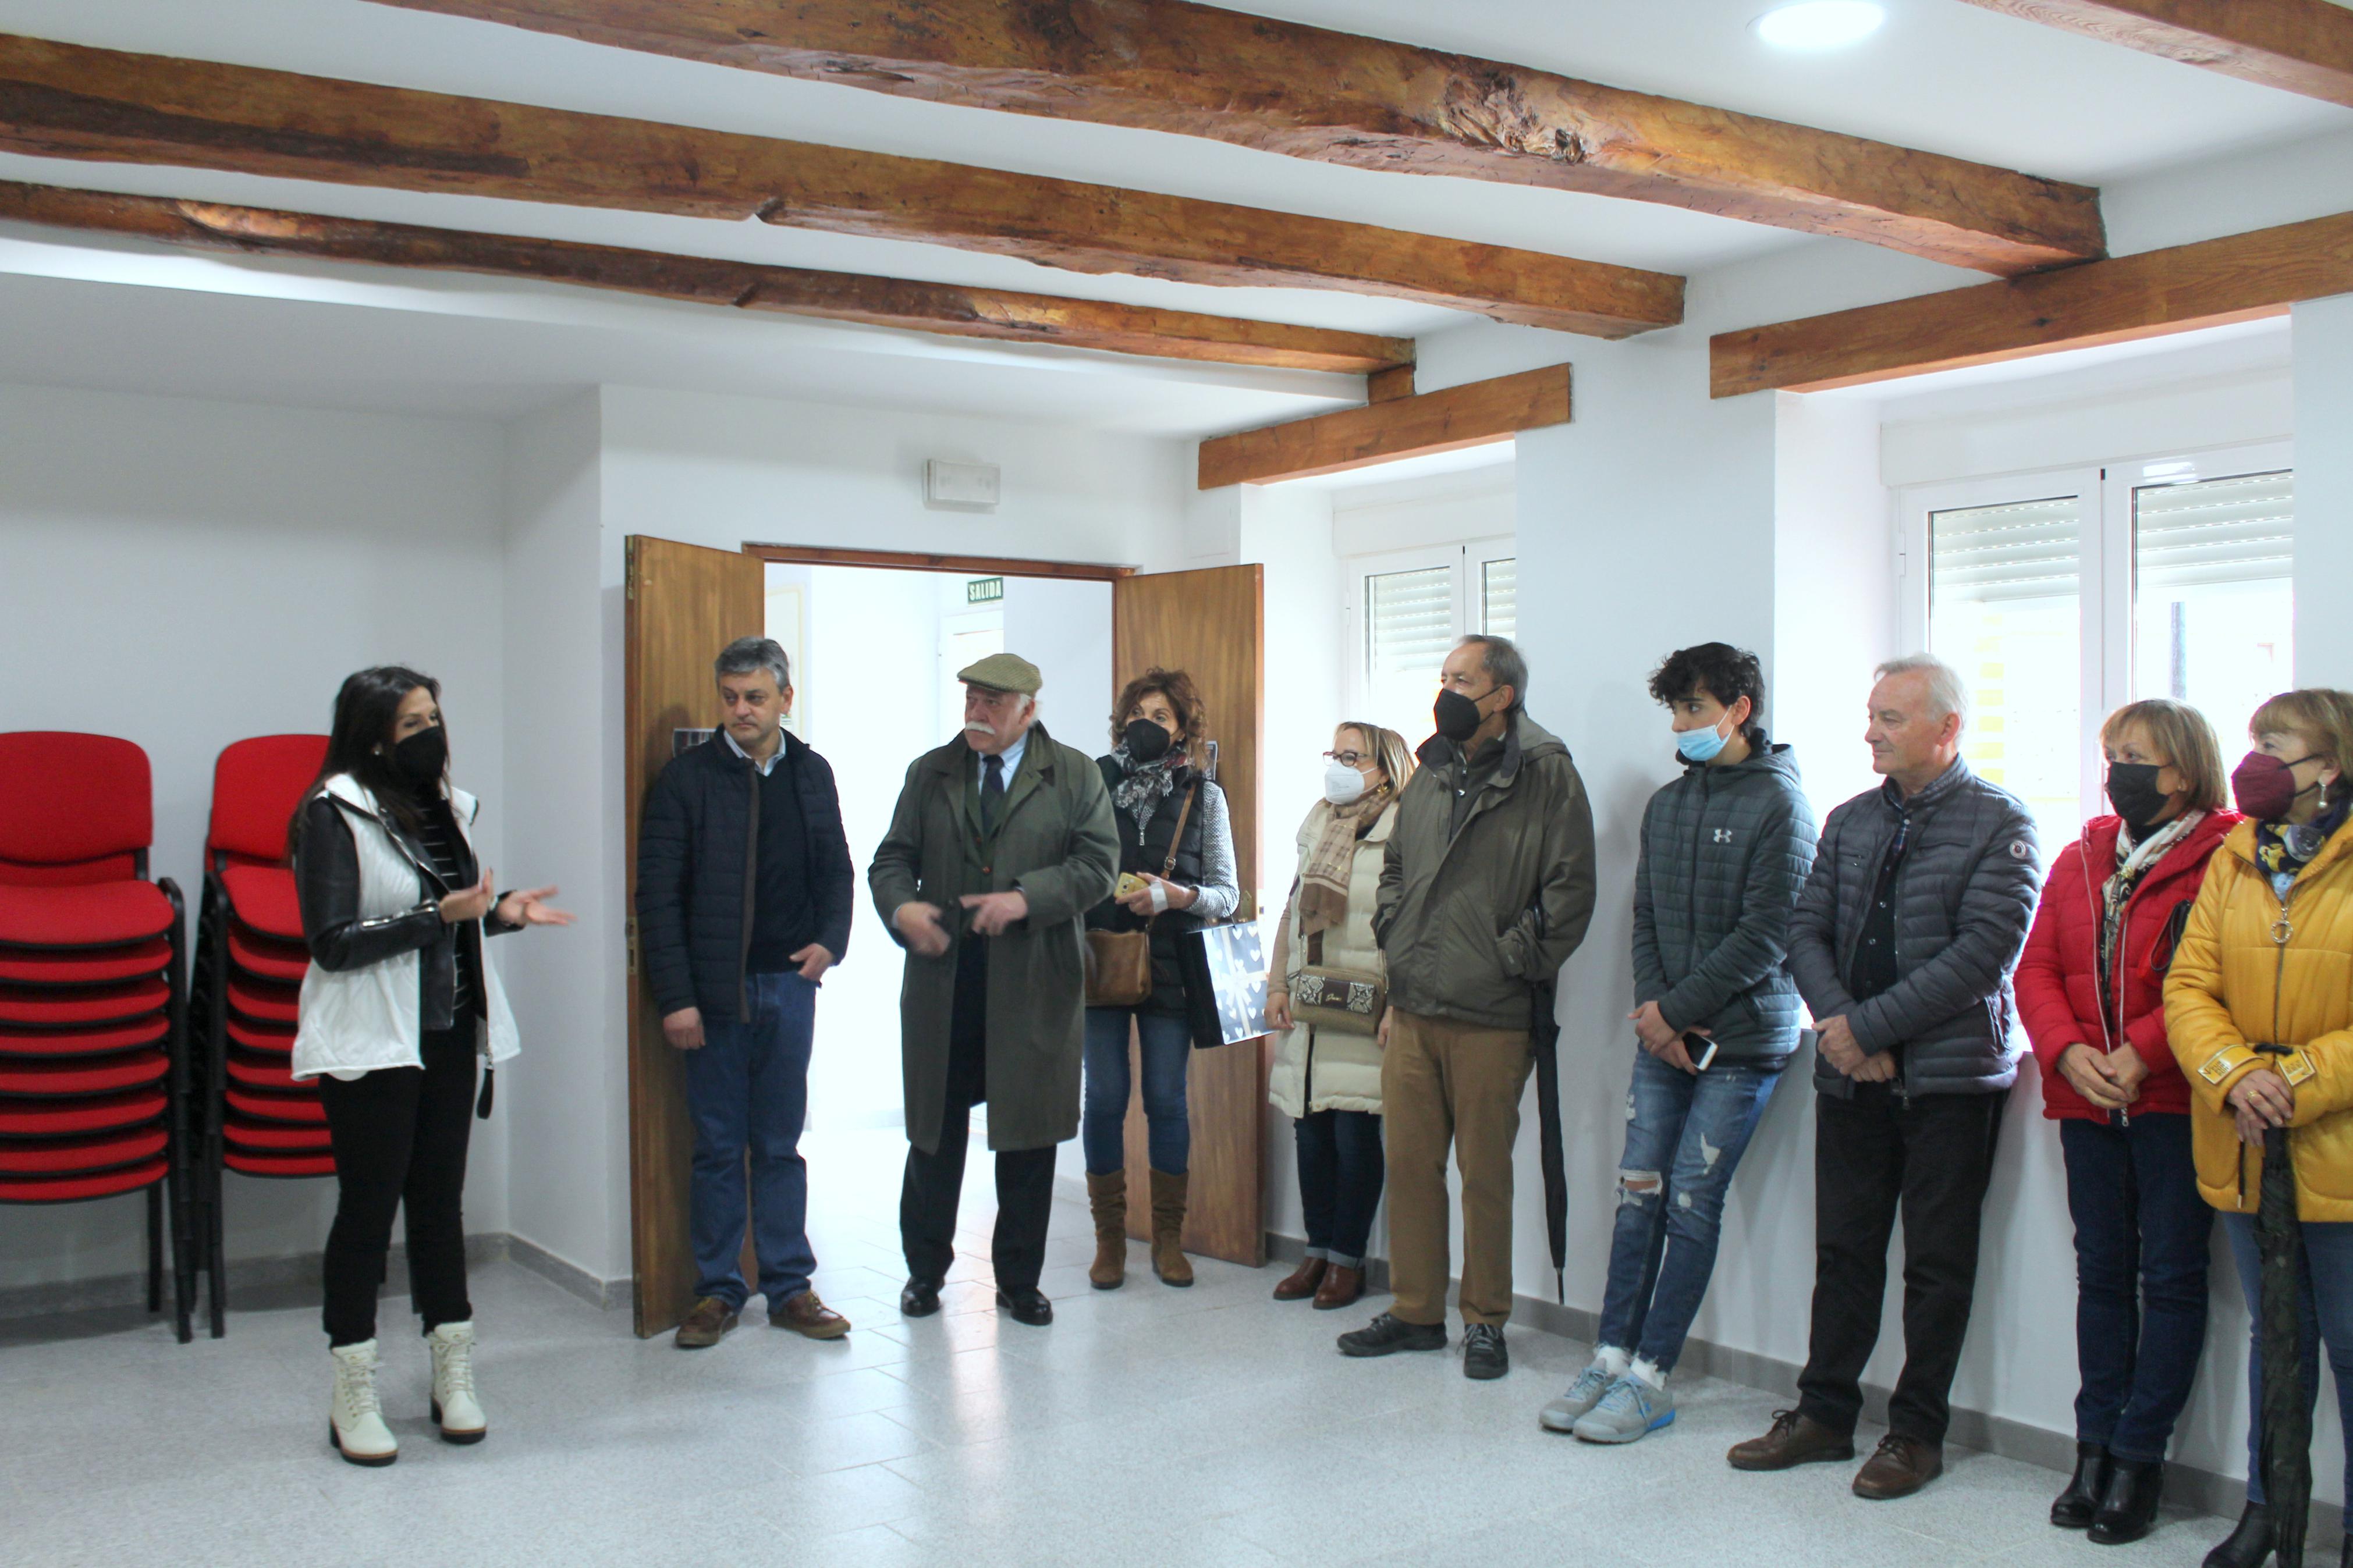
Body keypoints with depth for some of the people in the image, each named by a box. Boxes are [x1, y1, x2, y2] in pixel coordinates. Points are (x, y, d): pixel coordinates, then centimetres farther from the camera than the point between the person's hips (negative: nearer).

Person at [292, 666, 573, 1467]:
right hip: (371, 1044, -6)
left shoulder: (447, 807, 10)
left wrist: (502, 912, 1)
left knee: (441, 1201, 11)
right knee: (368, 1209, 1)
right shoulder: (334, 813, -10)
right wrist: (438, 915, -21)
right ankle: (354, 1400, 13)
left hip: (448, 1035, 6)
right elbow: (332, 943, -15)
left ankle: (454, 1378, 20)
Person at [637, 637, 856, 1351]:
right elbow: (658, 894, -6)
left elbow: (837, 870, 16)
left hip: (789, 983, 3)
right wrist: (675, 997, -11)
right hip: (713, 991, -3)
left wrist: (831, 940, -2)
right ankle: (718, 1290, 17)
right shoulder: (687, 777, -4)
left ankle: (789, 1287, 19)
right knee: (718, 1148, 6)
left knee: (780, 1145, 11)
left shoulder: (811, 774, 8)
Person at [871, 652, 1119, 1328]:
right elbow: (892, 859, 10)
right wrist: (902, 907, -12)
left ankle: (1019, 1279, 19)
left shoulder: (1075, 776, 5)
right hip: (944, 978, 2)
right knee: (936, 1131, 8)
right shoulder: (930, 773, 12)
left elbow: (1098, 864, -4)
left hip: (1035, 981, -1)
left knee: (1028, 1135, 5)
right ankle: (925, 1268, 24)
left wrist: (1026, 898, -17)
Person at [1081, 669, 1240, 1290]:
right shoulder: (1098, 783, 4)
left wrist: (1173, 895, -13)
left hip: (1169, 966, 0)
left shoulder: (1204, 796, 5)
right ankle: (1109, 1236, 13)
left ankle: (1168, 1237, 15)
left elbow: (1228, 893, 1)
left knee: (1166, 1098, 4)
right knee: (1105, 1097, 1)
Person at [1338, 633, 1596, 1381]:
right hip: (1411, 1011, 6)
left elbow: (1569, 891, -9)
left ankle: (1486, 1321, 17)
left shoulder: (1546, 775, -6)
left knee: (1485, 1172, 3)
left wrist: (1511, 964, -10)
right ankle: (1416, 1311, 22)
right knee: (1409, 1163, 9)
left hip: (1491, 1018, -5)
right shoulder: (1431, 774, 13)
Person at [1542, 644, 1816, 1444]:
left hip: (1739, 1041, -6)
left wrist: (1675, 1010, -12)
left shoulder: (1778, 802, -8)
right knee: (1638, 1194, 4)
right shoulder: (1667, 804, 13)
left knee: (1691, 1204, -3)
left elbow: (1765, 936, -13)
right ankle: (1611, 1357, 11)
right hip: (1662, 1034, 6)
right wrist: (1652, 1006, -3)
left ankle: (1649, 1378, 3)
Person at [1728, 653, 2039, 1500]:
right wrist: (1839, 1024, -10)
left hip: (1950, 1077, -4)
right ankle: (1824, 1412, 22)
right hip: (1853, 1076, 5)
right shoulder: (1850, 822, 11)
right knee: (1844, 1251, 11)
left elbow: (1983, 951, -15)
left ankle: (1917, 1432, 17)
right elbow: (1807, 930, 8)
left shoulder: (1999, 825, -6)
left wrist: (1869, 1026, -16)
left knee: (1937, 1262, 6)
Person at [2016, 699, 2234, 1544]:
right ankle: (2096, 1448, 19)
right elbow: (2037, 968, 7)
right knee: (2103, 1271, 11)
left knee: (2170, 1275, 2)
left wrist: (2143, 1051, -21)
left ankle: (2139, 1458, 9)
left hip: (2176, 1100, -6)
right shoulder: (2082, 859, 11)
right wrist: (2067, 1050, -9)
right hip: (2088, 1097, 6)